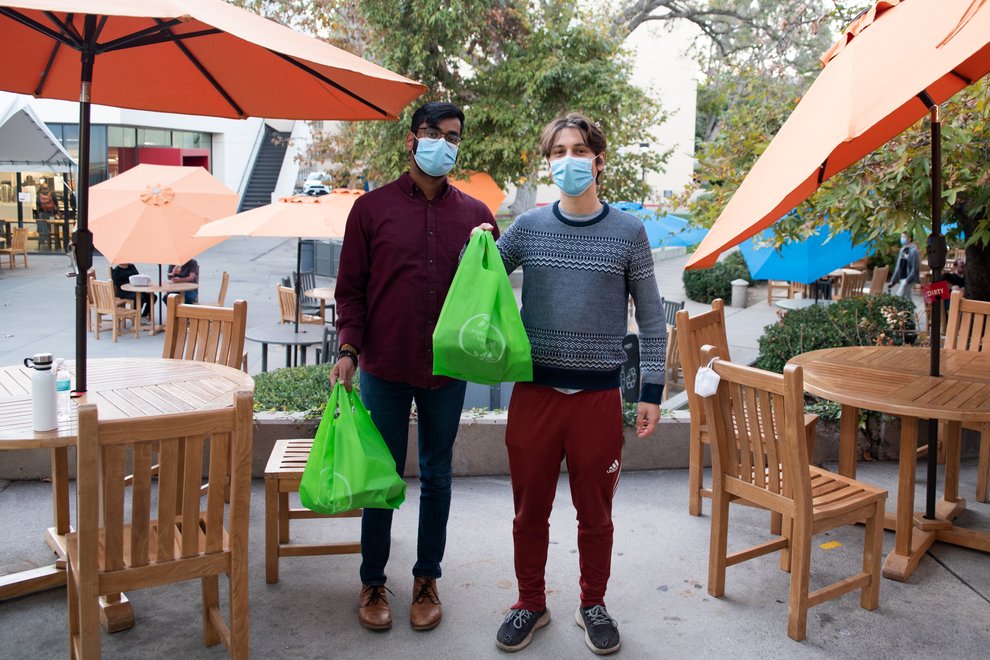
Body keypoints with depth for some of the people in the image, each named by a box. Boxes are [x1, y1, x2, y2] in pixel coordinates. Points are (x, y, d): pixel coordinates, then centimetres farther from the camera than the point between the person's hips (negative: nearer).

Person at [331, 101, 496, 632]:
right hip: (384, 367, -1)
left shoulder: (475, 215, 5)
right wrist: (348, 349, -10)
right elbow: (350, 288, 0)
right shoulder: (372, 207, 0)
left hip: (446, 369, 2)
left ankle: (426, 579, 28)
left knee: (436, 477, 12)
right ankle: (373, 582, 25)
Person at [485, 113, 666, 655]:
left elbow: (651, 319, 3)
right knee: (530, 509, 12)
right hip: (535, 391, 1)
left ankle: (593, 605, 32)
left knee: (595, 512, 12)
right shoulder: (528, 227, 3)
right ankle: (531, 604, 31)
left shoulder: (628, 232, 0)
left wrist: (651, 392, 0)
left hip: (598, 394, -1)